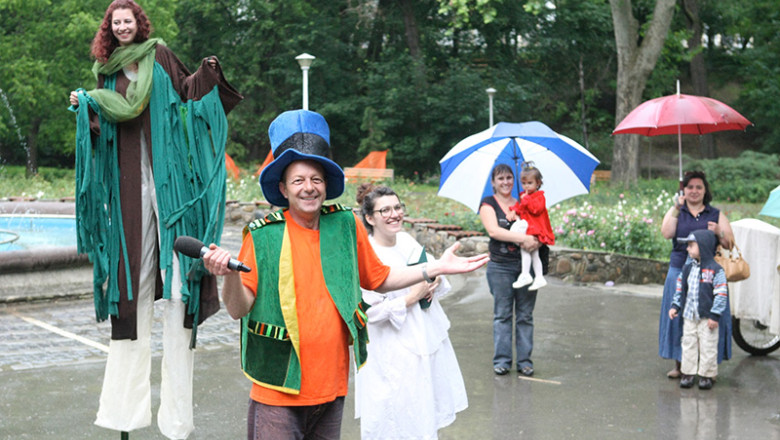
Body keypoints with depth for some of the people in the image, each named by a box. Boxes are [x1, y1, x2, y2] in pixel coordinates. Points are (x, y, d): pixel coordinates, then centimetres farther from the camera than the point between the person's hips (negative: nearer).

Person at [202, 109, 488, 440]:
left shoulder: (346, 226, 4)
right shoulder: (263, 236, -6)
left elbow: (379, 279, 17)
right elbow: (239, 309, -9)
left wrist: (436, 269, 14)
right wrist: (230, 274, -28)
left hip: (331, 385, 4)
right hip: (278, 389, -4)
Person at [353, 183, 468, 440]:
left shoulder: (407, 240, 5)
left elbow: (437, 272, 16)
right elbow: (369, 310, -22)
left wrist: (435, 283, -7)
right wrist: (411, 298, -20)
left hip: (428, 340, 7)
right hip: (393, 353, -7)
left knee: (427, 416, 16)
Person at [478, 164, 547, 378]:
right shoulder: (488, 203, 3)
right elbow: (493, 230, -13)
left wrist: (537, 240, -16)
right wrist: (522, 238, -23)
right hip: (500, 265, -3)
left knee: (525, 315, 5)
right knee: (502, 314, 1)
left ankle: (524, 360, 11)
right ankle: (502, 360, 7)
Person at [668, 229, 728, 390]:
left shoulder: (715, 270, -12)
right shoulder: (687, 267, 6)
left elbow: (721, 294, -13)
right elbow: (680, 288, 15)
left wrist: (715, 315, -14)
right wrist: (675, 306, 8)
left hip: (707, 318, -5)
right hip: (689, 316, 5)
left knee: (708, 346, 2)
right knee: (688, 345, 10)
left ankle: (706, 375, 13)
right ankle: (688, 373, 19)